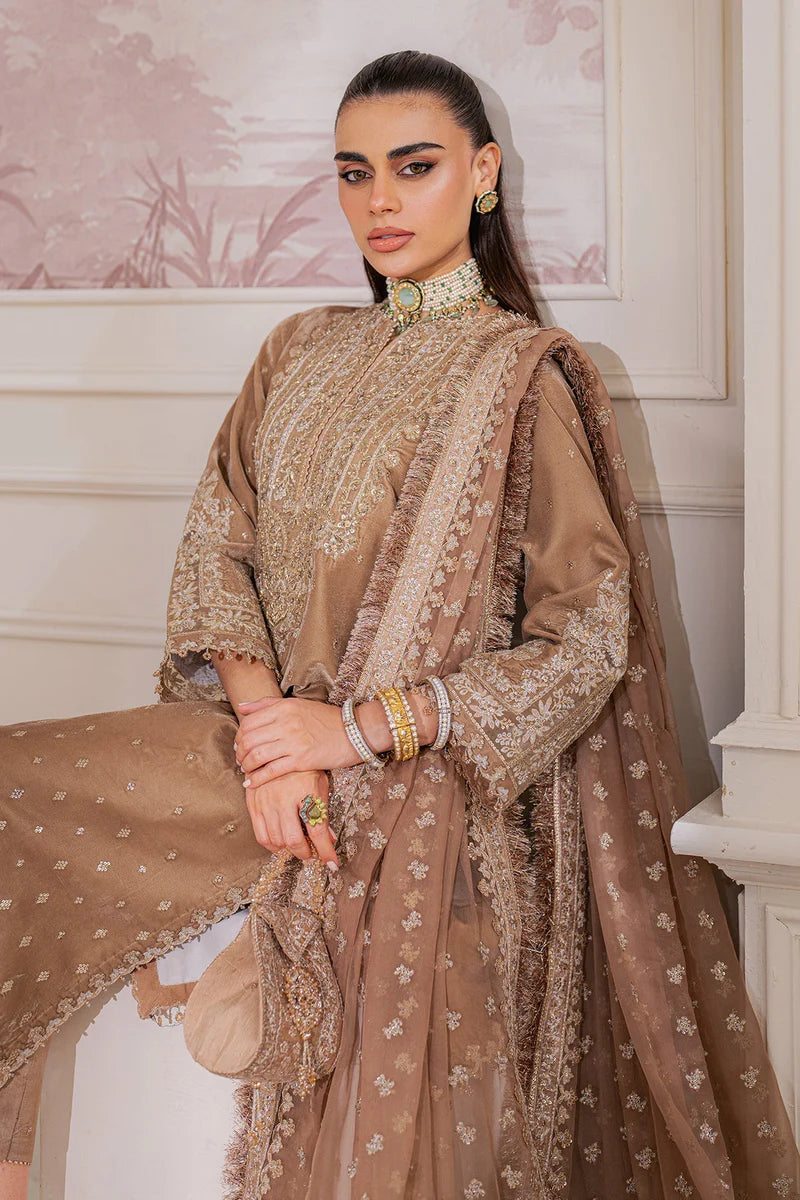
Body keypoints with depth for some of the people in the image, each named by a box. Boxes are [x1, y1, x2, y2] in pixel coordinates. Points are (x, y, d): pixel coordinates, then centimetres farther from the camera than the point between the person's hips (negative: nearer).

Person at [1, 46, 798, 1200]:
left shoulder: (528, 374, -4)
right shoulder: (300, 351, 13)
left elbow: (585, 640, -10)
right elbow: (215, 551, 4)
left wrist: (358, 726, -17)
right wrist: (265, 722, -15)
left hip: (431, 794, -5)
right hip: (288, 755, 5)